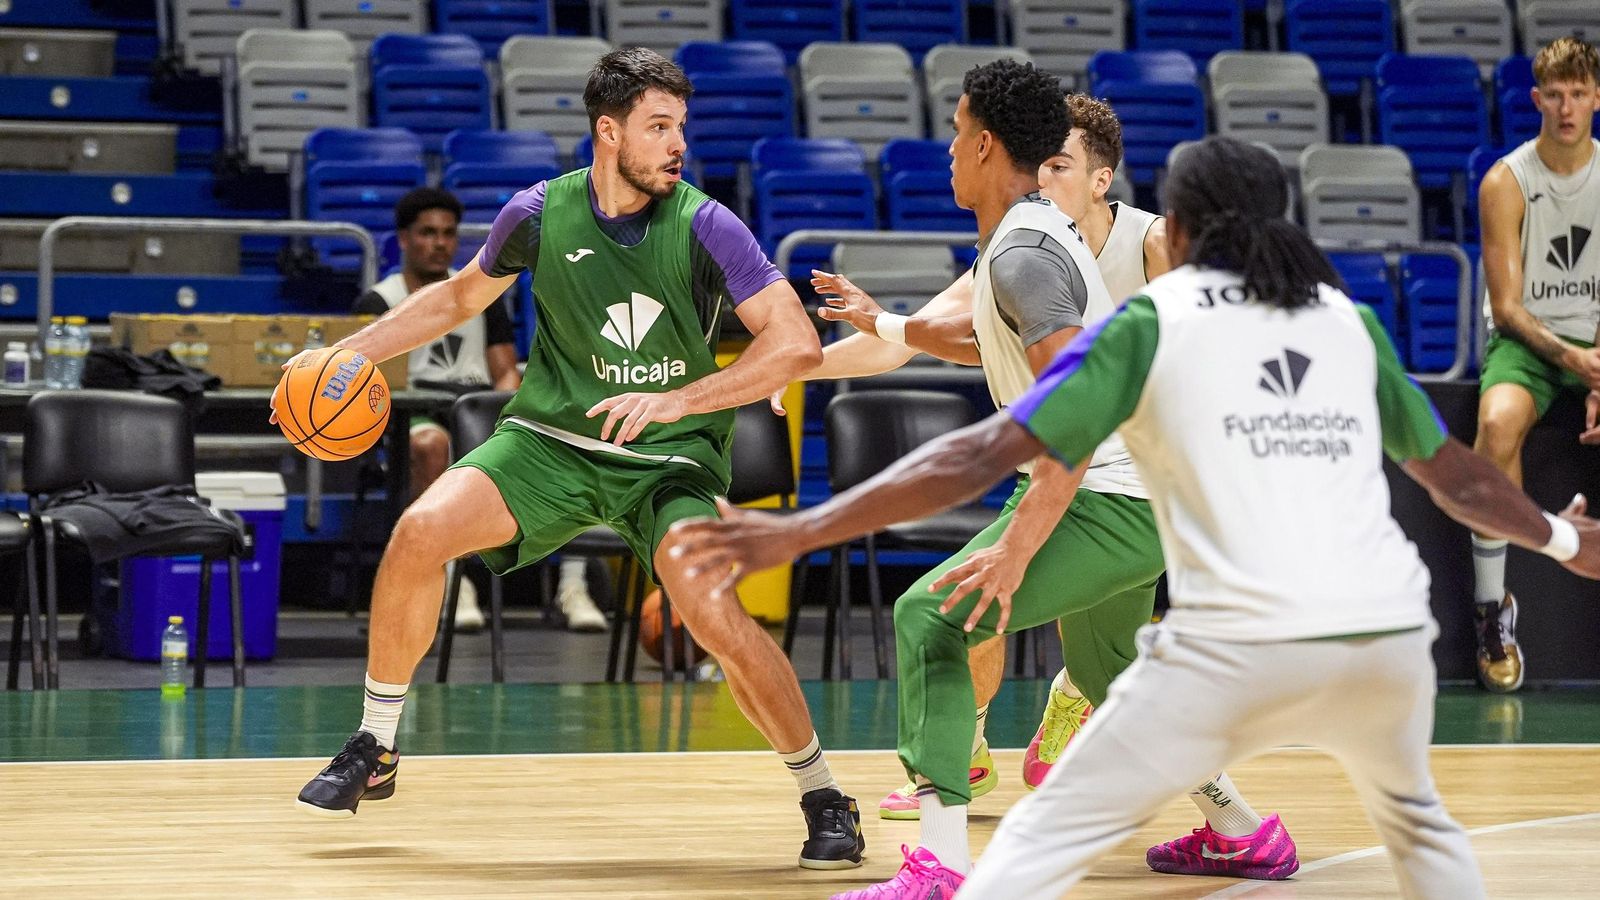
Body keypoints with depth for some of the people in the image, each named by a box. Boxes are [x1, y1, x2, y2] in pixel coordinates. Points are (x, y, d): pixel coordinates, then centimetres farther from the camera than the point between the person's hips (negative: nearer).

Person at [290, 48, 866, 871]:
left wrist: (676, 400, -30)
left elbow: (797, 343, -21)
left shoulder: (705, 227, -15)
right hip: (550, 437, 3)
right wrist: (347, 353, 6)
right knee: (421, 530, -19)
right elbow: (462, 296, 14)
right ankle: (373, 751, -1)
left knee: (715, 615, -25)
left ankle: (824, 798, -5)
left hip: (670, 458, -3)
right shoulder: (541, 214, -6)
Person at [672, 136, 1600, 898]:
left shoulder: (1152, 321, 7)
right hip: (1385, 633, 4)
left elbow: (981, 457, -2)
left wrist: (800, 531, -1)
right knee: (1419, 824, 33)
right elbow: (1458, 479, 28)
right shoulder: (1349, 318, 18)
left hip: (1240, 646, -4)